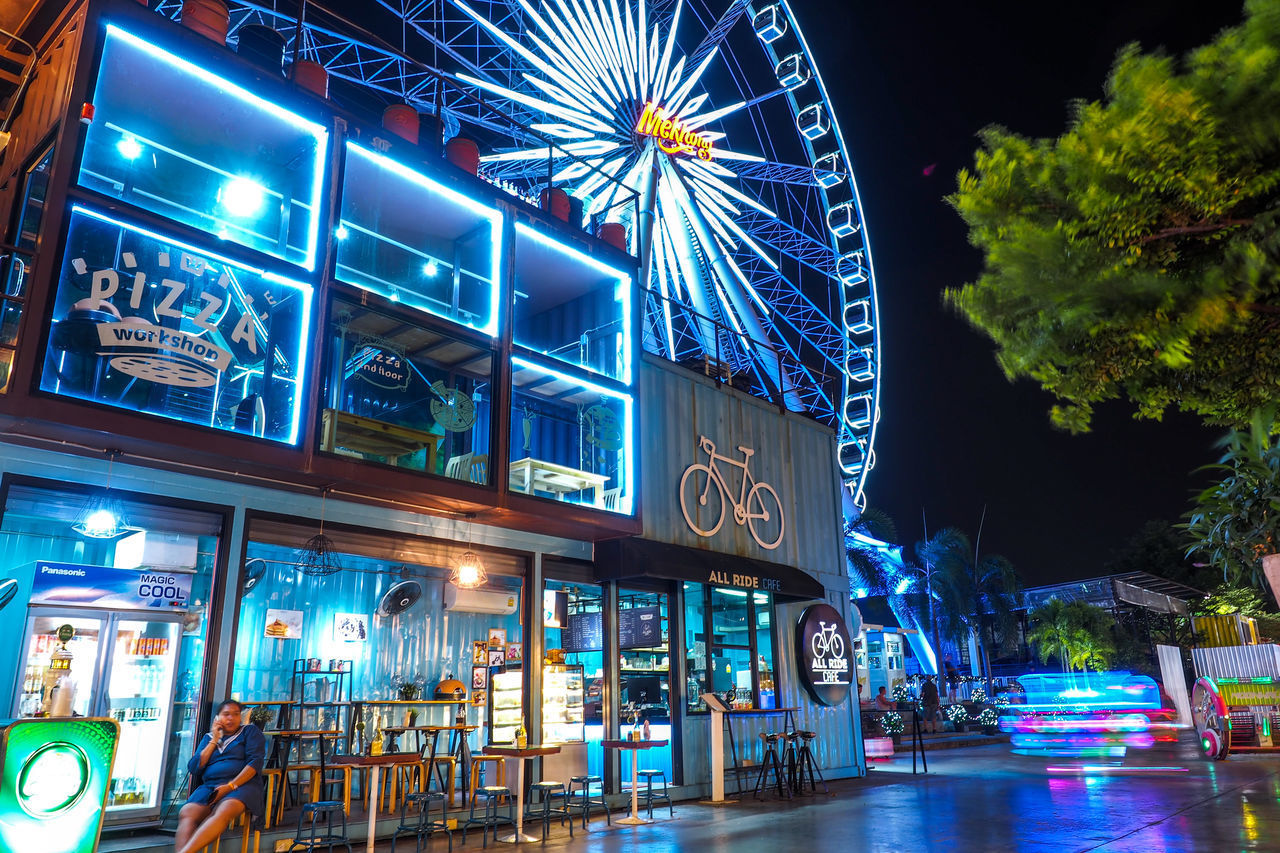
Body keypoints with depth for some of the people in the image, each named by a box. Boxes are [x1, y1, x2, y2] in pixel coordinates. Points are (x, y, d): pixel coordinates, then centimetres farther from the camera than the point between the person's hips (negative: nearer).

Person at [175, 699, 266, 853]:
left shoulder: (250, 731, 14)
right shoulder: (209, 738, 26)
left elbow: (255, 761, -1)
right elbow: (194, 768, 13)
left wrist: (230, 786, -13)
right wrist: (214, 741, 8)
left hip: (242, 785, -4)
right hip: (209, 787, 4)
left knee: (224, 811, -38)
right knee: (186, 812, -30)